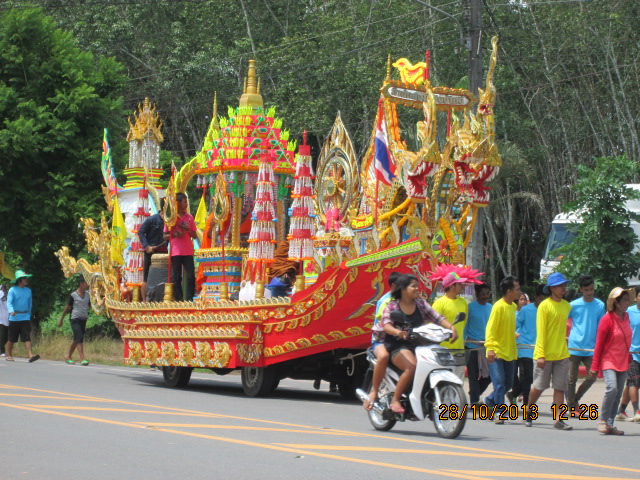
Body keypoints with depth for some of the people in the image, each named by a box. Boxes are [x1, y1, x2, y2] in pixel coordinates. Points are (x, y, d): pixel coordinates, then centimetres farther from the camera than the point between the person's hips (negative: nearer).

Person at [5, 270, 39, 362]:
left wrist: (29, 314, 22)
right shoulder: (13, 290, -5)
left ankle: (30, 355, -20)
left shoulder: (28, 291, 11)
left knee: (27, 337, -9)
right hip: (14, 318, -3)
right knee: (12, 339, 7)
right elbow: (9, 302, -15)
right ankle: (9, 355, 23)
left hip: (25, 318, 3)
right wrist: (11, 311, -33)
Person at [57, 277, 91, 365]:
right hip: (75, 319, -6)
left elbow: (91, 306, 14)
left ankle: (68, 356, 26)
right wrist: (61, 319, 5)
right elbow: (67, 307, 0)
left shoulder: (88, 295, 8)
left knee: (76, 340, 12)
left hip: (83, 320, 6)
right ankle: (82, 359, -17)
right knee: (79, 339, -14)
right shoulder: (73, 295, -7)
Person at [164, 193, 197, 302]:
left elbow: (194, 235, 14)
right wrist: (174, 234, -14)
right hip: (175, 251, -2)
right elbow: (165, 236, 4)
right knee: (176, 277, -1)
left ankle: (190, 299, 0)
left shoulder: (189, 217, 12)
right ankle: (178, 300, 3)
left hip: (188, 251, 2)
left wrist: (188, 230, -6)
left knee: (191, 276, -4)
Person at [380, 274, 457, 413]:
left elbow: (437, 318, 4)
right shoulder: (392, 306, 1)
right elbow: (385, 324, -16)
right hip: (398, 346, -5)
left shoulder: (421, 304, 14)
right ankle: (395, 400, -22)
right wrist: (397, 331, -38)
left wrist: (451, 327, -15)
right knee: (412, 367, -33)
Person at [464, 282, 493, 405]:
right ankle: (474, 401, 0)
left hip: (487, 345, 5)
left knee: (489, 374, 3)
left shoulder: (490, 307, 12)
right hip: (473, 346, -5)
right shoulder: (470, 307, -4)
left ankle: (475, 394, 23)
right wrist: (464, 344, -7)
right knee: (474, 375, -3)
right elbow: (465, 327, -3)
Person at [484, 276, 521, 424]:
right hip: (497, 352, -8)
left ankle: (489, 401, 31)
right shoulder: (499, 306, -15)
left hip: (509, 352, 8)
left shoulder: (513, 306, 9)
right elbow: (490, 328, -19)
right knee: (499, 383, -10)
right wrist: (490, 348, -29)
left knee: (508, 384, 12)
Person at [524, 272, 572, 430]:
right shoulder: (545, 306, -9)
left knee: (560, 387, 0)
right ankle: (528, 411, 26)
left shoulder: (567, 306, 10)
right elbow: (540, 331, -12)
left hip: (562, 354, 5)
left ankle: (558, 420, -1)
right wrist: (540, 355, -18)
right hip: (546, 355, -5)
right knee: (539, 386, 4)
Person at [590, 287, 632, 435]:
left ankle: (610, 424, 11)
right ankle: (602, 420, -9)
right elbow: (599, 344, -10)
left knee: (618, 394, 4)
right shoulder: (607, 319, -13)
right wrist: (594, 367, -10)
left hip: (622, 362, 7)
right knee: (612, 388, -23)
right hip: (608, 360, -7)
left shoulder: (626, 317, 7)